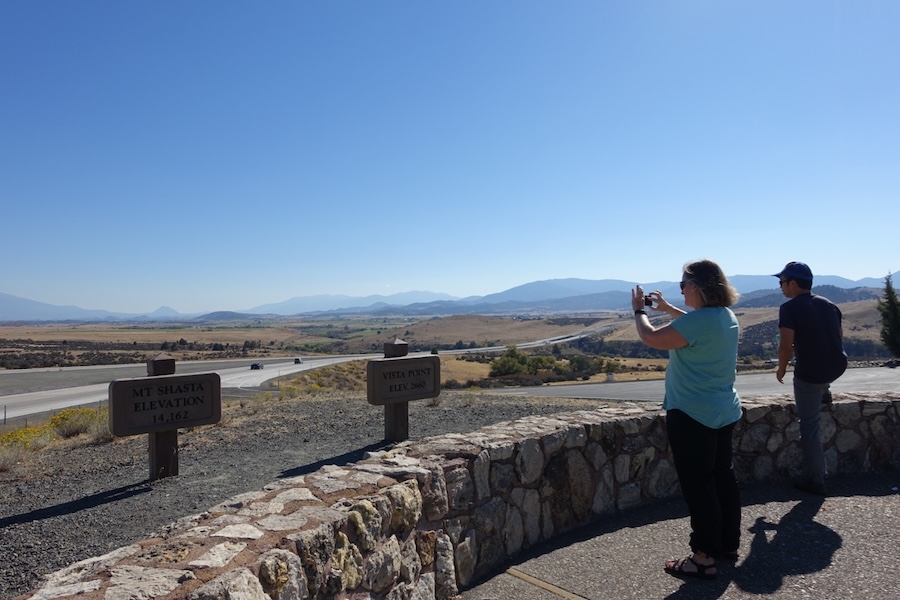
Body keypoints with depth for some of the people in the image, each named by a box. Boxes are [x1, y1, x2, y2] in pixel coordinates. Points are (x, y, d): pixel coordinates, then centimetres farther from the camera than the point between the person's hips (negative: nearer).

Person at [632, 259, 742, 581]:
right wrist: (667, 308, 22)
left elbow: (652, 338, -21)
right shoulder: (726, 316, 7)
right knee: (723, 476, 18)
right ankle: (728, 543, 32)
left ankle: (704, 558, 9)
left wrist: (639, 310, -4)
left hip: (693, 414, -10)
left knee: (698, 485, -1)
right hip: (723, 412, 10)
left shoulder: (700, 320, -24)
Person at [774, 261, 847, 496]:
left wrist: (781, 369, -2)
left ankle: (815, 481, 15)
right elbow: (839, 335, 18)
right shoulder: (828, 304, 7)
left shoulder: (789, 308, -15)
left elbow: (786, 346, -19)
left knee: (809, 426, 7)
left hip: (810, 374, -6)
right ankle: (824, 391, 46)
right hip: (838, 367, 6)